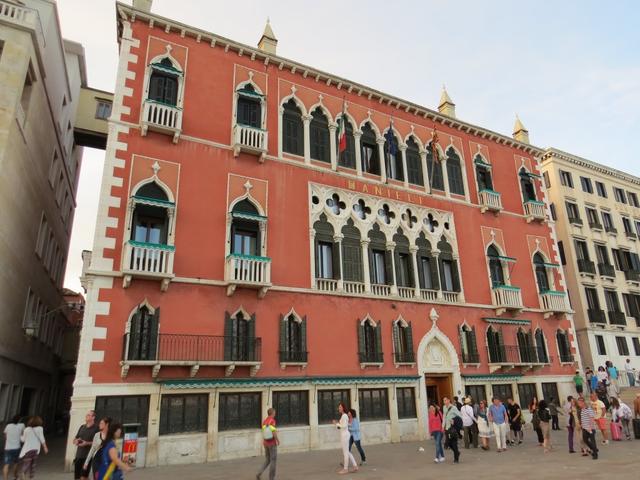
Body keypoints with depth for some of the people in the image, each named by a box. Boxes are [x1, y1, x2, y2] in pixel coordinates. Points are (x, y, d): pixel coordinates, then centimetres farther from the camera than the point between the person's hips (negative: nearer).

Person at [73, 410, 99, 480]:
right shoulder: (82, 427, 13)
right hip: (78, 455, 7)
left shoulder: (96, 428, -7)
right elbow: (74, 440, 19)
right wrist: (76, 441, -4)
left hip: (88, 456, -7)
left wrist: (87, 443, -22)